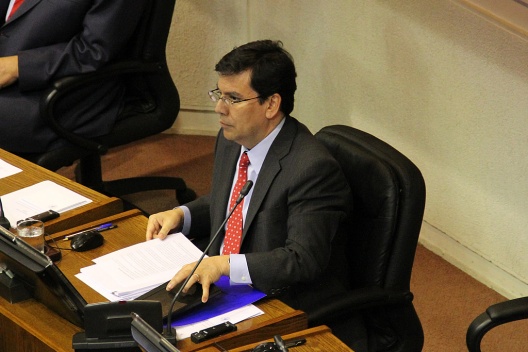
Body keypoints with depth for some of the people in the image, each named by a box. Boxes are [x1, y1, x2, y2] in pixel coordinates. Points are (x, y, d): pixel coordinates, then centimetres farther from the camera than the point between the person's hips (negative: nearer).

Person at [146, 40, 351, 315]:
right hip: (221, 290, 8)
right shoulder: (230, 139, 6)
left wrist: (224, 265, -34)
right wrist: (181, 215, 4)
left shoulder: (312, 168, -21)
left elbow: (304, 260, -25)